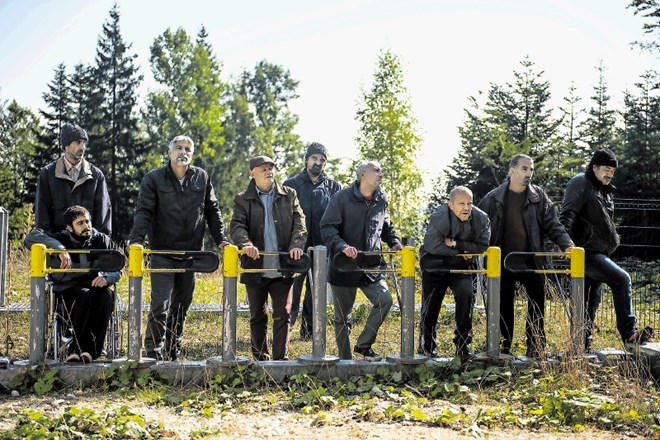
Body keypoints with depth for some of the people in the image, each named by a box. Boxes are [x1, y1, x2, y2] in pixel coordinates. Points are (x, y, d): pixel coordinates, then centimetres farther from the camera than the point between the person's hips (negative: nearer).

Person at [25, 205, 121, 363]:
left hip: (96, 288, 2)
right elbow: (31, 237, -12)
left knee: (105, 295, -33)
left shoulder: (102, 240, 10)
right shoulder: (62, 239, 4)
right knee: (85, 295, -36)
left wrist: (106, 278, -15)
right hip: (68, 290, -2)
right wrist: (60, 249, -26)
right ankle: (79, 347, -27)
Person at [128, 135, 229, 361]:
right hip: (162, 253, -4)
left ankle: (173, 353, 22)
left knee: (182, 305, 11)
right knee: (161, 304, -11)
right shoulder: (154, 179, -1)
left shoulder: (202, 178, 9)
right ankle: (154, 353, -6)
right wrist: (136, 239, -23)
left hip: (191, 253, 4)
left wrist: (221, 240, 7)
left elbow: (212, 211, 15)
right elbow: (144, 211, -9)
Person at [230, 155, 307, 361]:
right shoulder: (243, 199, 5)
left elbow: (299, 222, 4)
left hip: (282, 268, 0)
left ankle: (281, 359, 6)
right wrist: (246, 244, -27)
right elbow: (237, 226, -7)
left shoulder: (289, 195, 10)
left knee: (283, 315, -2)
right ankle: (260, 359, 19)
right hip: (255, 268, 0)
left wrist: (296, 244, -14)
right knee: (258, 317, 9)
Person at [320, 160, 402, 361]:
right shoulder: (342, 198, -9)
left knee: (385, 300, -13)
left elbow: (387, 227, 23)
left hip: (371, 266, 5)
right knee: (343, 316, 4)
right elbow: (327, 227, -14)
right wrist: (342, 246, -29)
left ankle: (363, 345, 3)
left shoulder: (381, 200, 8)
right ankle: (345, 359, 17)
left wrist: (394, 243, 4)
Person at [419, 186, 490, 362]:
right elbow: (432, 245, -32)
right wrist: (460, 252, -22)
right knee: (430, 306, 3)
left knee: (466, 294, -22)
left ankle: (462, 344, -10)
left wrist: (455, 244, -25)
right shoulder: (440, 217, -24)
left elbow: (482, 246, -14)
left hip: (461, 268, 2)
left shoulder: (481, 219, -12)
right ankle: (427, 347, 25)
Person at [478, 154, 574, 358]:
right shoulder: (494, 198, 2)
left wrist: (566, 244, -13)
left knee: (537, 299, -3)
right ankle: (504, 345, 17)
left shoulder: (539, 196, 4)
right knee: (504, 303, 6)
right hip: (503, 259, 0)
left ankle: (535, 345, 6)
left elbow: (552, 225, 2)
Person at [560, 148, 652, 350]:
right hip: (586, 251, -10)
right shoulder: (581, 183, -8)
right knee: (621, 279, -20)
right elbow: (567, 214, -19)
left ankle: (583, 345, 15)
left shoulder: (605, 190, 21)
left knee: (590, 301, 10)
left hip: (598, 253, 10)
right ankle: (628, 333, -19)